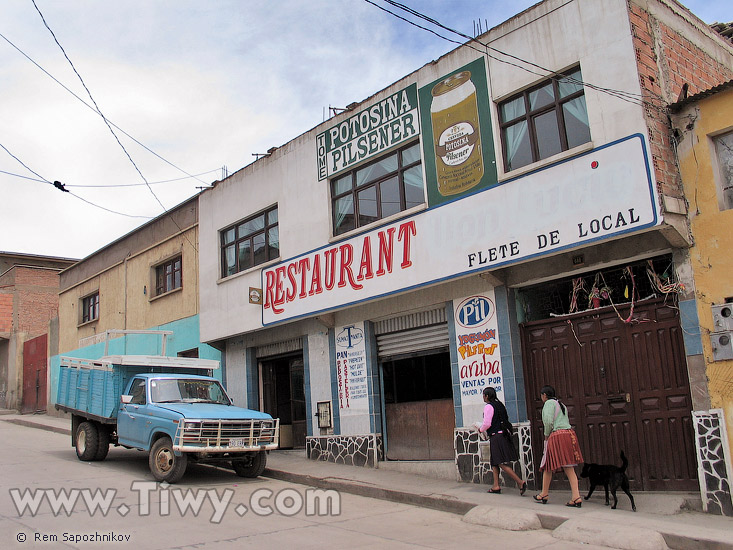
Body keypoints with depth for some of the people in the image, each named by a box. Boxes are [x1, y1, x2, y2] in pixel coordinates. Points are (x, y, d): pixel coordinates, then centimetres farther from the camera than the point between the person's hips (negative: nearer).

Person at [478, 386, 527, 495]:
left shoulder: (488, 406, -12)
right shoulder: (499, 404, 14)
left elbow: (487, 423, -18)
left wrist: (481, 429, 3)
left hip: (496, 437, -9)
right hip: (503, 434, 9)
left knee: (501, 463, -8)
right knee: (494, 462, 14)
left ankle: (520, 482, -14)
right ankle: (496, 486, 15)